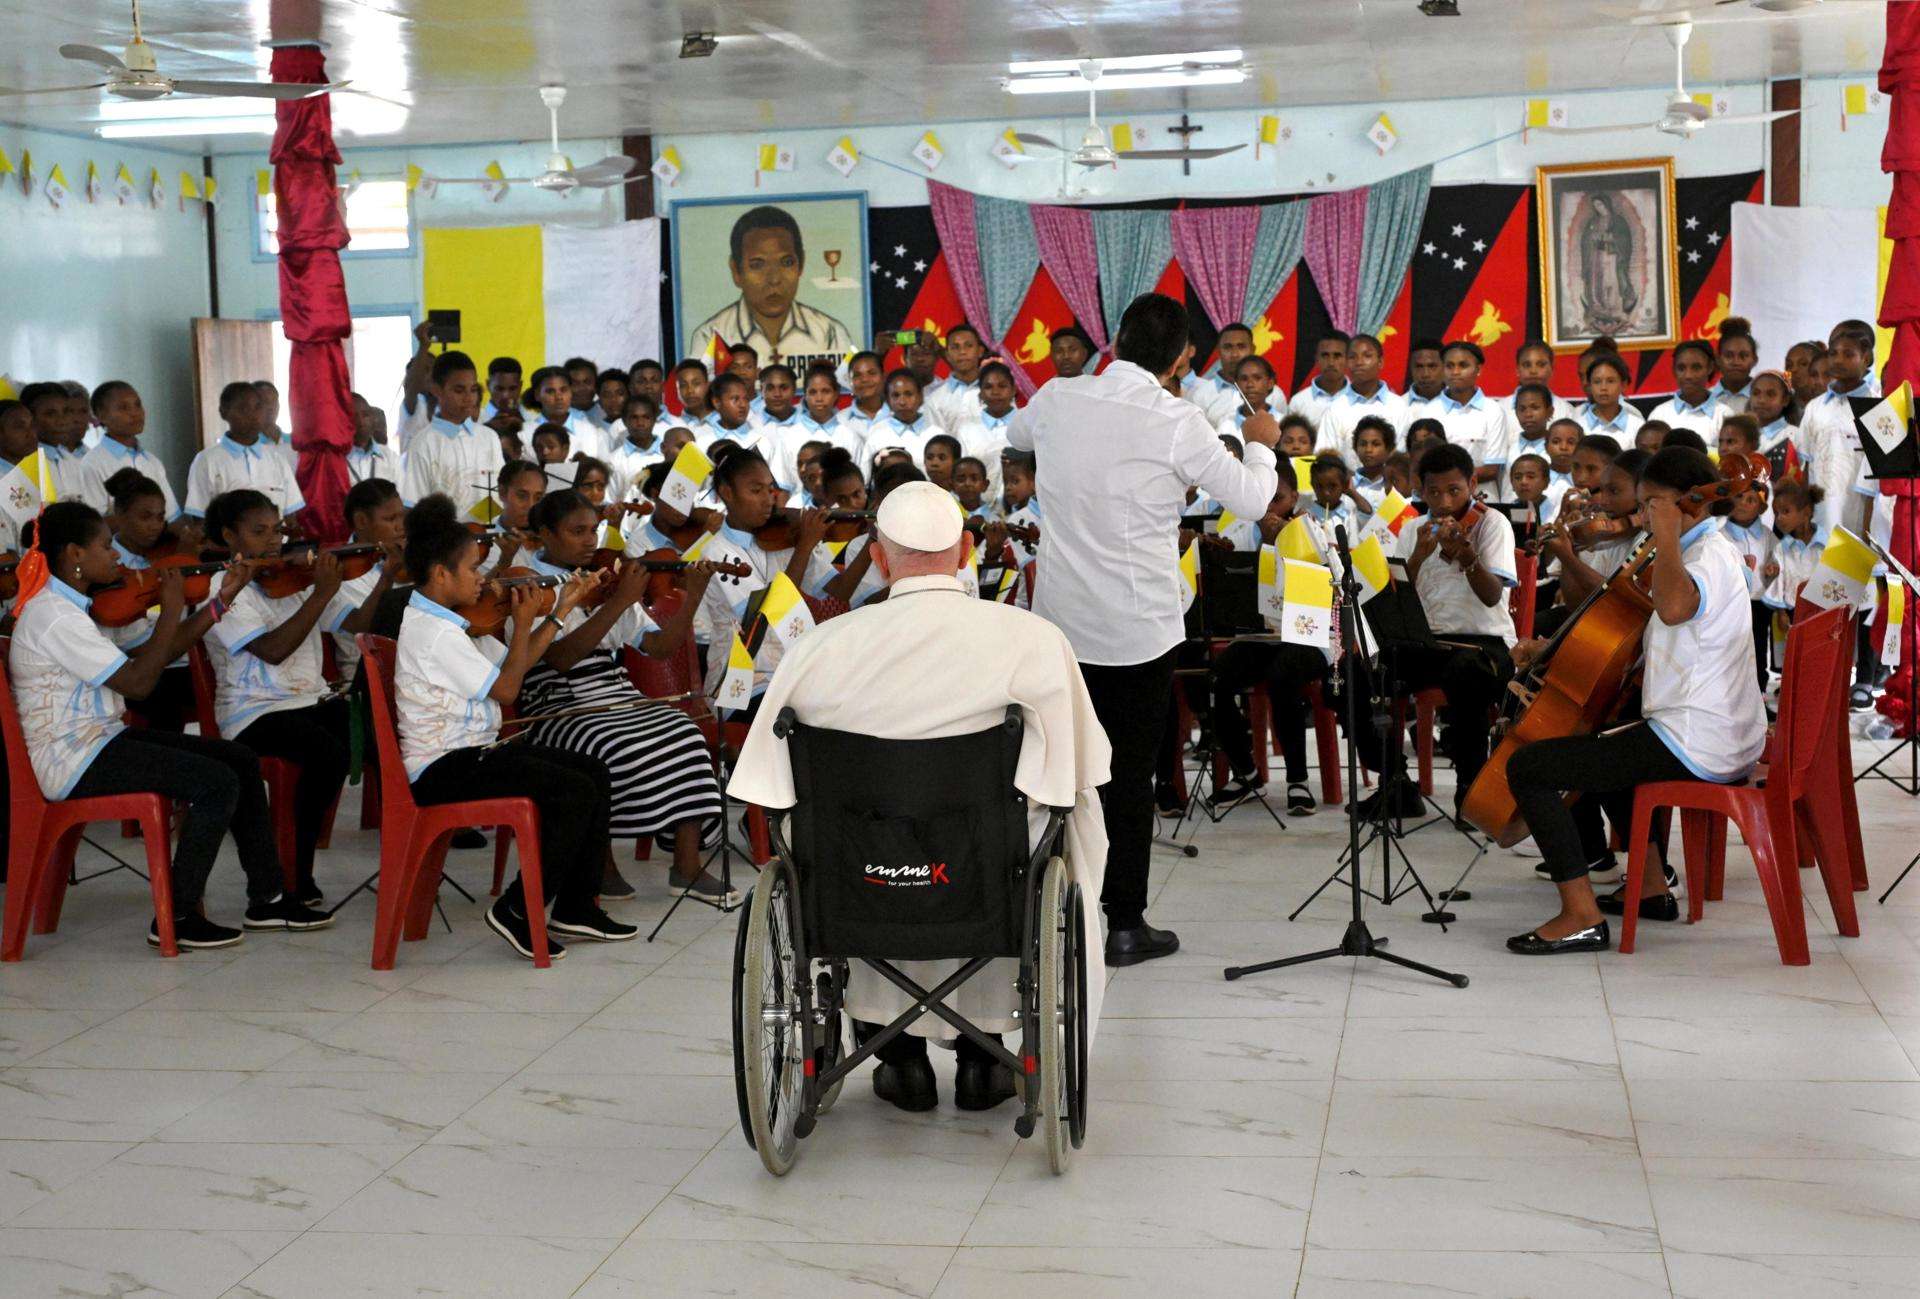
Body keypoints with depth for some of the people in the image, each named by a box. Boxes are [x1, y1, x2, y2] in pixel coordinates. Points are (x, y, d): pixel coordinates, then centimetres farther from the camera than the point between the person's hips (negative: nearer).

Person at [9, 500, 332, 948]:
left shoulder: (71, 608, 12)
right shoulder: (53, 616, -20)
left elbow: (150, 657, 11)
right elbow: (138, 683, -23)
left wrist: (221, 600, 8)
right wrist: (171, 611, -13)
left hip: (101, 739, 10)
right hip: (74, 762, -10)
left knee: (242, 760, 5)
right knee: (217, 783, -20)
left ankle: (267, 898, 12)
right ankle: (175, 919, -8)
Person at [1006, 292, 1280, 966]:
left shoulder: (1057, 398, -1)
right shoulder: (1177, 422, -14)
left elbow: (1014, 434, 23)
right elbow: (1252, 500, -7)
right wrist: (1260, 444, 12)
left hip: (1059, 619, 4)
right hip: (1137, 628, -4)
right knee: (1130, 775, 4)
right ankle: (1125, 923, 9)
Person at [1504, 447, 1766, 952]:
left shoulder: (1710, 558, -18)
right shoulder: (1711, 552, 16)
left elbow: (1673, 606, -42)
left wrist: (1667, 534, -31)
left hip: (1695, 748, -11)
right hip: (1731, 740, 11)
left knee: (1528, 767, -13)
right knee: (1605, 747, 39)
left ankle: (1582, 916, -14)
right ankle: (1652, 887, 35)